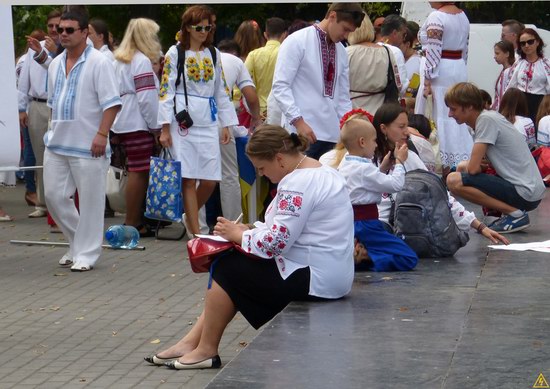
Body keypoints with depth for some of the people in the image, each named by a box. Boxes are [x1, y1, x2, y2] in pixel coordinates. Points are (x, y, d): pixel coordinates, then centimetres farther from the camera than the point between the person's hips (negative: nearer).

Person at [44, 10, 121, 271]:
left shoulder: (98, 63, -10)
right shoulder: (56, 64, 12)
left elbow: (112, 103, -14)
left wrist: (101, 134, -20)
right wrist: (53, 130, 18)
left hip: (87, 146, -7)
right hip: (56, 144, 7)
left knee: (90, 201, -1)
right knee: (54, 195, 8)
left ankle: (86, 253, 8)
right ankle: (78, 243, 25)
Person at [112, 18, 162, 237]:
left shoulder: (119, 60, 18)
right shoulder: (142, 61, -8)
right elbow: (146, 98, -14)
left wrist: (113, 130, 20)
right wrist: (156, 127, -7)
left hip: (122, 123, 9)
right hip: (138, 124, -9)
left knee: (137, 173, 10)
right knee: (139, 172, -7)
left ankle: (135, 220, 9)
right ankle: (133, 224, -8)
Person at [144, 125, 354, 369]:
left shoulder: (298, 183, -21)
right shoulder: (321, 172, 12)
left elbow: (275, 242, -24)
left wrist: (239, 234, -7)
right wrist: (251, 230, 8)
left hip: (313, 279, -11)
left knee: (226, 270, -1)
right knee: (237, 265, 14)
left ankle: (206, 349, 10)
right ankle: (193, 342, 13)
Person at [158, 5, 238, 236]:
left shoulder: (213, 54, 13)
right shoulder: (175, 53, 1)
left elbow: (221, 91, 16)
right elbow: (166, 90, -2)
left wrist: (226, 124, 12)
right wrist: (165, 128, -8)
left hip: (208, 123, 4)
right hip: (183, 120, -4)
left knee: (210, 180, -1)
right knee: (188, 179, -5)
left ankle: (190, 217, 24)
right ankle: (195, 233, -2)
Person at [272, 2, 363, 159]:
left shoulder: (341, 52, 15)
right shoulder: (297, 42, -4)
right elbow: (280, 86, -10)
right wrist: (298, 120, -18)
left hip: (333, 135, 6)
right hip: (303, 133, -6)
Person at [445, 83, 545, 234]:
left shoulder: (486, 120, -15)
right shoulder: (488, 117, 13)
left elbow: (473, 168, -17)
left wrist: (467, 166, 4)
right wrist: (467, 165, 1)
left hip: (524, 193, -10)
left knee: (454, 181, -18)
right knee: (462, 168, 22)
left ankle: (515, 214, -10)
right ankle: (512, 209, 11)